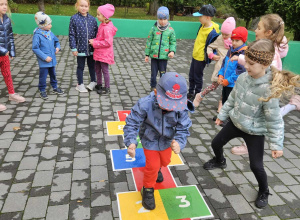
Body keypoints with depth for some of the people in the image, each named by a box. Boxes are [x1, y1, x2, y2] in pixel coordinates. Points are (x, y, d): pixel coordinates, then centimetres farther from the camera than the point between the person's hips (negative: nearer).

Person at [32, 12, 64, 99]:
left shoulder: (50, 33, 2)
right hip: (43, 61, -7)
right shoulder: (37, 35, -17)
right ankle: (42, 91, 19)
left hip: (52, 59, 7)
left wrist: (57, 47, -4)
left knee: (53, 74, 21)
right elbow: (35, 48, -19)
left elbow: (56, 41, 18)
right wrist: (45, 57, -21)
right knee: (43, 76, 3)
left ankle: (55, 87, 38)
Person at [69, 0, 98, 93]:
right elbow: (71, 34, -6)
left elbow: (96, 33, 5)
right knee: (80, 67, 11)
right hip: (80, 48, -2)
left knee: (92, 65, 16)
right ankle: (80, 84, 24)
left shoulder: (92, 19, 0)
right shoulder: (74, 18, -6)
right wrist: (73, 48, -9)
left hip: (91, 49, 2)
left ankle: (93, 81, 33)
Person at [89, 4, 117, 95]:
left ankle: (107, 88, 14)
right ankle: (99, 84, 35)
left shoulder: (107, 28, -23)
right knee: (97, 68, 19)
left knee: (104, 70, 1)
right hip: (99, 52, 10)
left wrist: (95, 43, -20)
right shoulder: (102, 25, 7)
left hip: (104, 54, -10)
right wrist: (94, 41, 1)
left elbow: (108, 42, -26)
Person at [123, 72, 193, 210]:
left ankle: (156, 169, 66)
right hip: (150, 140, -4)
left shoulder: (181, 108, -32)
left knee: (165, 161, 28)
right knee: (152, 165, 4)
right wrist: (131, 142, -44)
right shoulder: (145, 104, -38)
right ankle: (148, 189, 35)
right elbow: (132, 123, -29)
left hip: (167, 140, 4)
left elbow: (183, 129, -24)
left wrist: (179, 142, -45)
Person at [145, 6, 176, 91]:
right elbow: (149, 41, 4)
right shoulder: (154, 28, -2)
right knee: (153, 73, 10)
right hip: (154, 55, 1)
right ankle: (153, 86, 28)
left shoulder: (170, 30, -2)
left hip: (164, 56, -1)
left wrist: (172, 51, -14)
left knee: (163, 73, 8)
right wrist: (147, 54, 5)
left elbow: (173, 42, 5)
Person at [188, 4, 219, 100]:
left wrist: (207, 57, -16)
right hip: (195, 55, 8)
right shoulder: (202, 26, 0)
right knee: (191, 76, 20)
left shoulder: (212, 32, -25)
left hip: (201, 58, -8)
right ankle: (190, 93, 38)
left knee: (198, 78, 7)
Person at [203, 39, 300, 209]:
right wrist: (222, 115, 14)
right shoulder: (243, 77, -13)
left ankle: (264, 192, 33)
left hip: (255, 131, -6)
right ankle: (220, 161, 54)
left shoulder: (269, 90, -31)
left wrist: (277, 144, -18)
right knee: (216, 144, 19)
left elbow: (274, 120, -23)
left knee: (256, 166, 2)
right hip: (235, 123, 6)